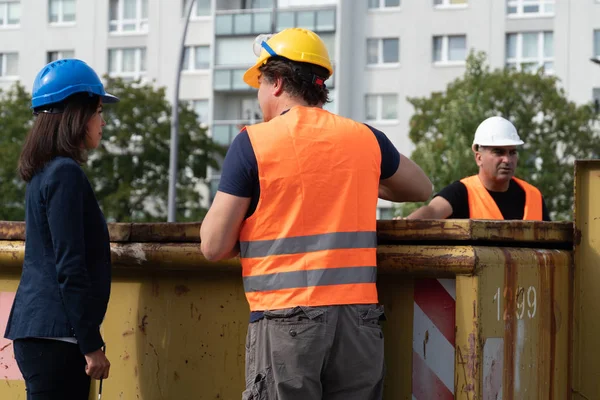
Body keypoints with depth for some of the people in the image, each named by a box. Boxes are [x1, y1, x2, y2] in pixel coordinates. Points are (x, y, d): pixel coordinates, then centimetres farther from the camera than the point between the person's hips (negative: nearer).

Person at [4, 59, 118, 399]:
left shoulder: (47, 173, 16)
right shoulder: (66, 174, -12)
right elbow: (69, 267, -17)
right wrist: (91, 344, -15)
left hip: (37, 331, 9)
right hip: (55, 335, -9)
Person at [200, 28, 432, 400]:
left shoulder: (253, 142, -3)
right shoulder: (366, 138, 9)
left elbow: (214, 246, -3)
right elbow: (423, 189, 28)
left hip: (285, 318, -4)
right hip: (358, 319, 4)